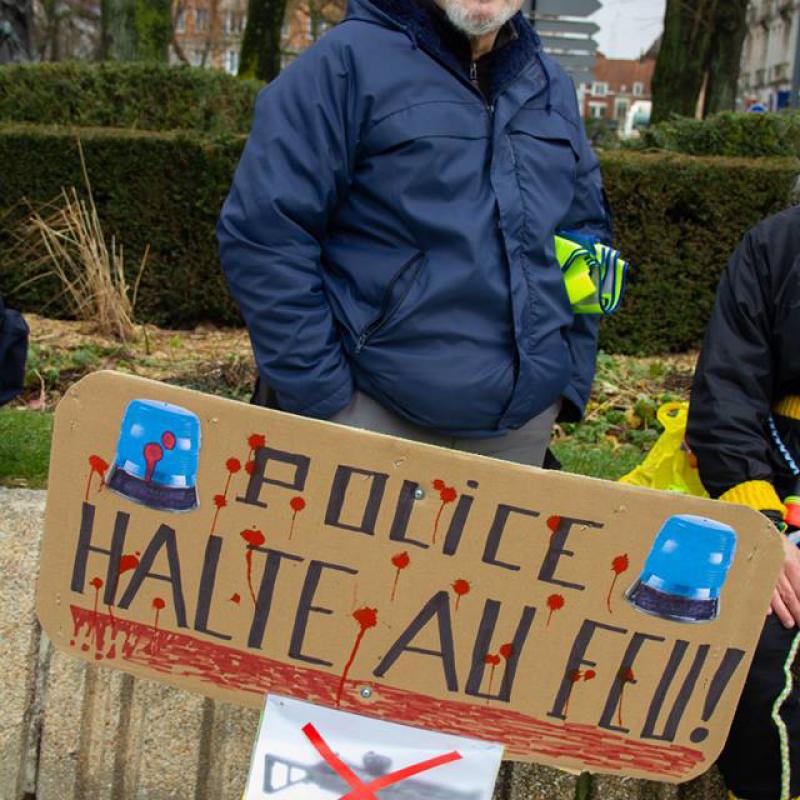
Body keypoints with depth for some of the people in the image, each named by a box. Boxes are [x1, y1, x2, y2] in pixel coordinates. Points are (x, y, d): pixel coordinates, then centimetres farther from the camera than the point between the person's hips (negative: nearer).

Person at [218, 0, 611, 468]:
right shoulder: (347, 62, -8)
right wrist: (321, 402, -15)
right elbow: (263, 235, -13)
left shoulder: (552, 87, 12)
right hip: (375, 415, -5)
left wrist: (571, 380, 11)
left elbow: (588, 230, 20)